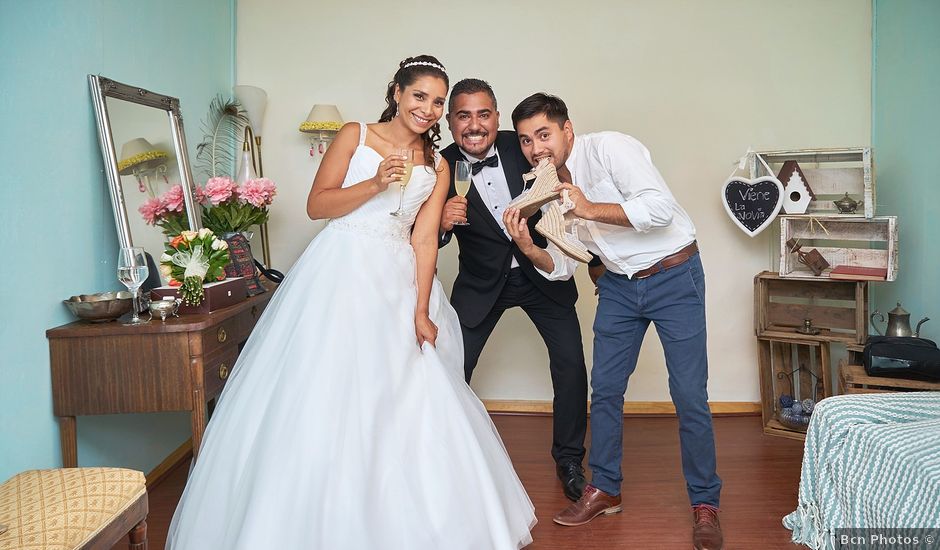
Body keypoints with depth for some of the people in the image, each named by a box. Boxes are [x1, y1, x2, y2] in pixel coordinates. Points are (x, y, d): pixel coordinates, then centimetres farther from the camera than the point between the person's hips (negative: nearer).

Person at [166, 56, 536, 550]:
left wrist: (421, 310, -5)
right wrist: (375, 183, -15)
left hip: (399, 285, 3)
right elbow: (317, 205, -2)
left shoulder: (437, 167, 12)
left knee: (410, 404, 3)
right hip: (340, 273, -3)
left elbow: (425, 239, 3)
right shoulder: (355, 136, 4)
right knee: (326, 395, -2)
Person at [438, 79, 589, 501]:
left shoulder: (523, 147, -14)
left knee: (571, 364, -1)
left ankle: (569, 461, 19)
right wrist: (442, 223, -36)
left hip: (541, 272, 1)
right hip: (481, 283, -1)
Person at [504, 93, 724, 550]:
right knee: (604, 388, 8)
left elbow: (660, 207, -30)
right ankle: (604, 490, 24)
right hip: (619, 284, 6)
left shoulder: (608, 147, -18)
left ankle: (704, 504, 11)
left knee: (689, 396, -5)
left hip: (674, 276, -6)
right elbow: (563, 266, 2)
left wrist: (592, 209, -31)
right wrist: (529, 249, -16)